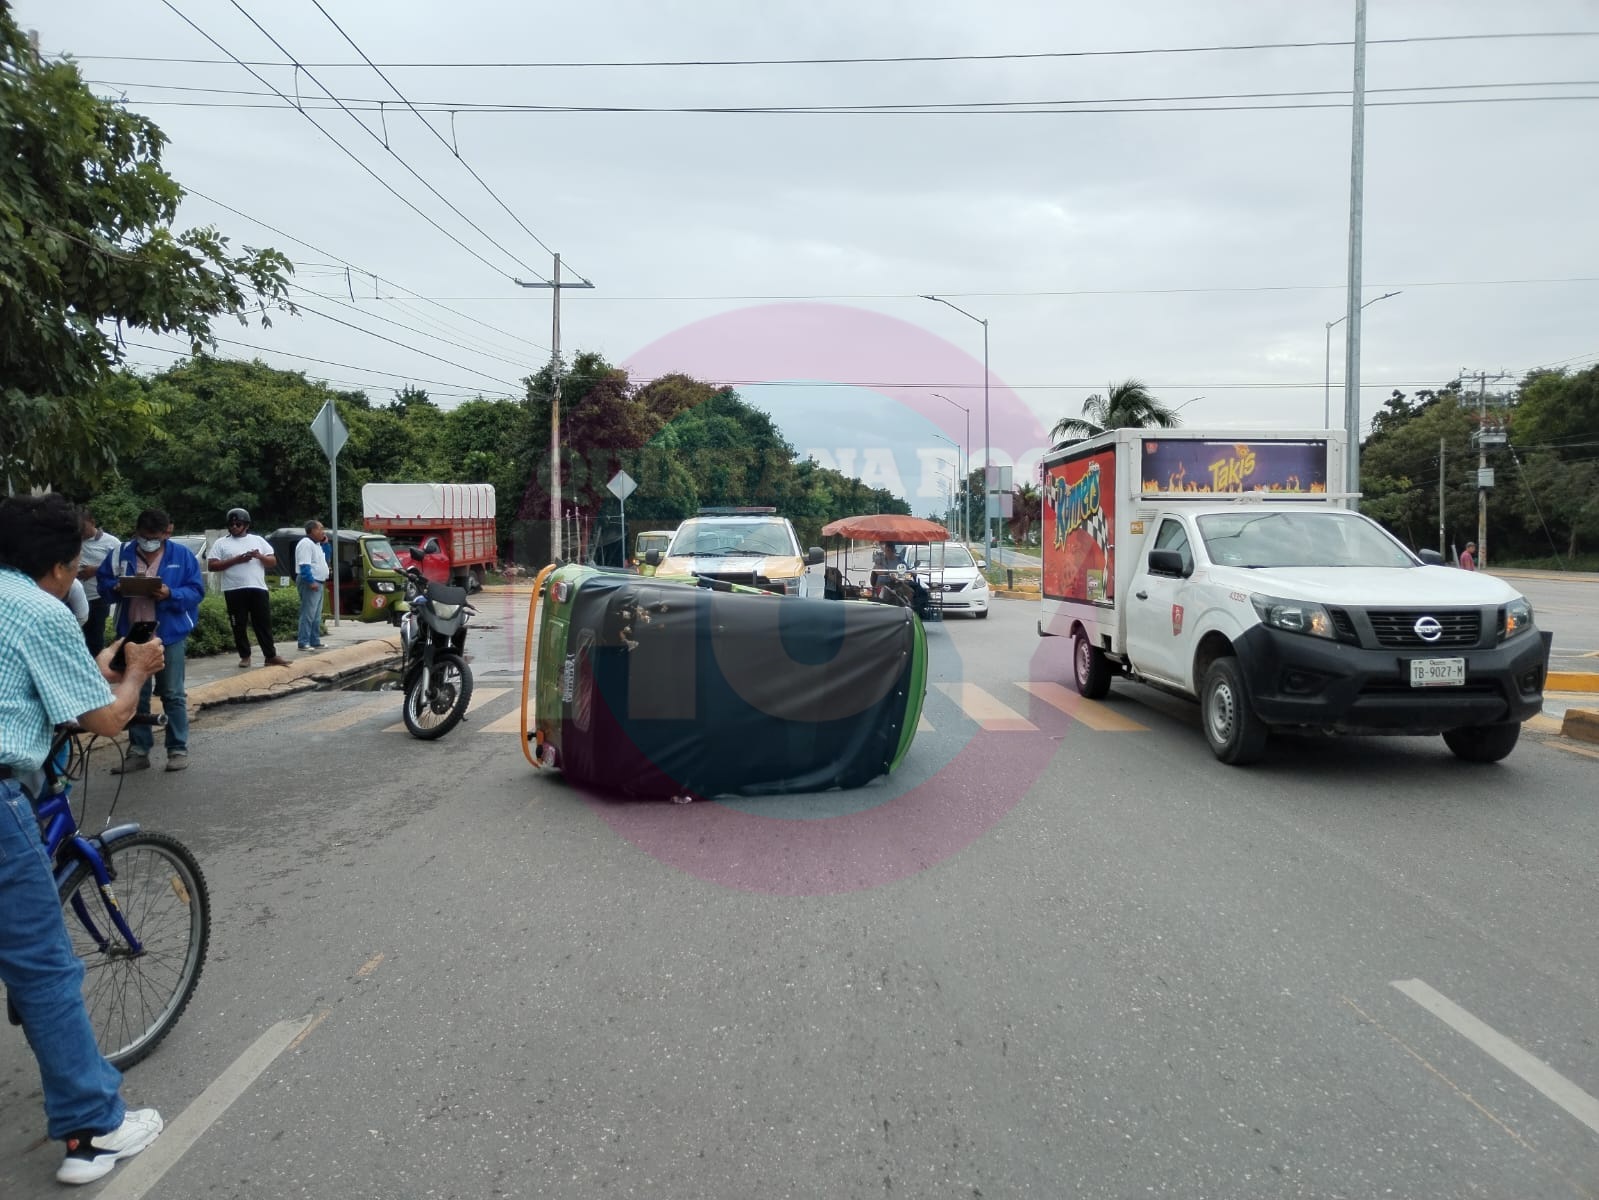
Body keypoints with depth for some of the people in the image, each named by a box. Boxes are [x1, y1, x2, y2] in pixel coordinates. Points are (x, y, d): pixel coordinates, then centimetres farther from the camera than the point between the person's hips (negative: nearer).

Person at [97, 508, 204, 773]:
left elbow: (196, 590, -6)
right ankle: (138, 751, 20)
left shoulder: (182, 554, -4)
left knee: (173, 694, 4)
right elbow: (103, 582, 12)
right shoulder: (121, 554, 3)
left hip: (170, 635, -3)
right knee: (136, 695, 10)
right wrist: (116, 588, -10)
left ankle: (178, 749, 12)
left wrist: (171, 594, -23)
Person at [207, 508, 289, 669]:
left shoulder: (258, 540, 12)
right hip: (234, 590, -1)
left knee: (264, 624, 1)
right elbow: (212, 565, -2)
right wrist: (235, 560, -13)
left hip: (258, 589, 1)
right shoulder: (221, 543, 6)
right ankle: (245, 656, 12)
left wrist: (259, 556, -10)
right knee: (239, 625, 3)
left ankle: (271, 656, 3)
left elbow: (273, 562, 11)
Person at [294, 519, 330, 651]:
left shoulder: (316, 544, 17)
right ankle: (304, 643, -12)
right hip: (310, 582, -10)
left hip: (317, 582, 10)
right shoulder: (306, 543, -13)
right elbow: (304, 565, -21)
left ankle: (315, 642, 19)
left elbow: (323, 560, 26)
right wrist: (311, 581, -27)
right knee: (308, 614, -11)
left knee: (316, 615, 14)